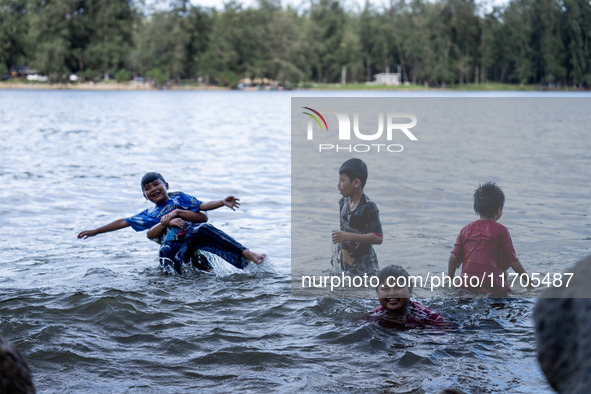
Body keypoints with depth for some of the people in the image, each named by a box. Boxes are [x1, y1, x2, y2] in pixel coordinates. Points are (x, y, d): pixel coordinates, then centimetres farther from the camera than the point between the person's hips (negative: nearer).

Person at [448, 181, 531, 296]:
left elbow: (453, 257, 8)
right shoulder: (501, 230, 3)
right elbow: (513, 261, 3)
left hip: (467, 285, 4)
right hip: (491, 285, -4)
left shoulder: (466, 229, 13)